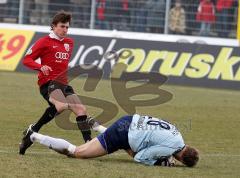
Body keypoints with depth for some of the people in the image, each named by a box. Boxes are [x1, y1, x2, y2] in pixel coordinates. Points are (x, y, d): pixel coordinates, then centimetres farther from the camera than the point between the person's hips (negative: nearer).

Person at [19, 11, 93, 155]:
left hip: (63, 83, 8)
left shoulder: (69, 43, 19)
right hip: (48, 82, -8)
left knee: (81, 109, -2)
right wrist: (40, 67, -19)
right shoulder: (45, 42, -1)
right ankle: (32, 131, -24)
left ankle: (89, 142, 4)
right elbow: (27, 59, -3)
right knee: (61, 106, -34)